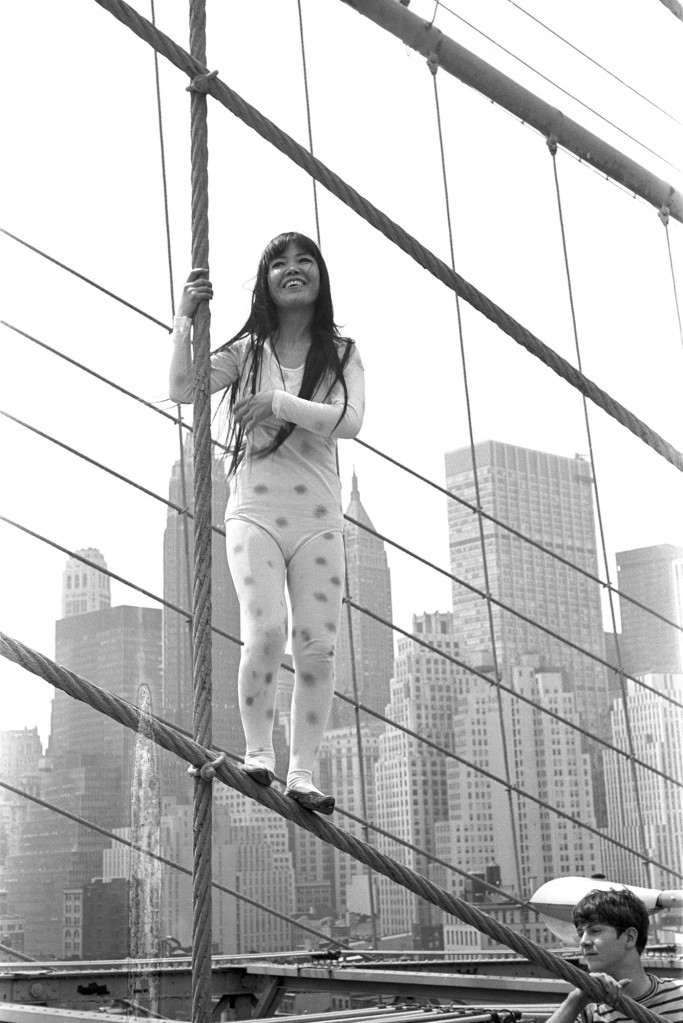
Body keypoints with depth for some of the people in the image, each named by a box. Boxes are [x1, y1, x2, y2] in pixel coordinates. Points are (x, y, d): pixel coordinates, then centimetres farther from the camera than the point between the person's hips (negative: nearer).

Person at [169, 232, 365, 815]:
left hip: (318, 519, 1)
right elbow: (182, 389, -4)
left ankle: (302, 774, 3)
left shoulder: (341, 354, 9)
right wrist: (186, 318, -10)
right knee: (265, 633, -18)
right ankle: (258, 752, 1)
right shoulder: (247, 350, 9)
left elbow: (350, 420, -8)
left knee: (318, 647, -5)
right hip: (254, 514, -1)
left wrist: (279, 402, -14)